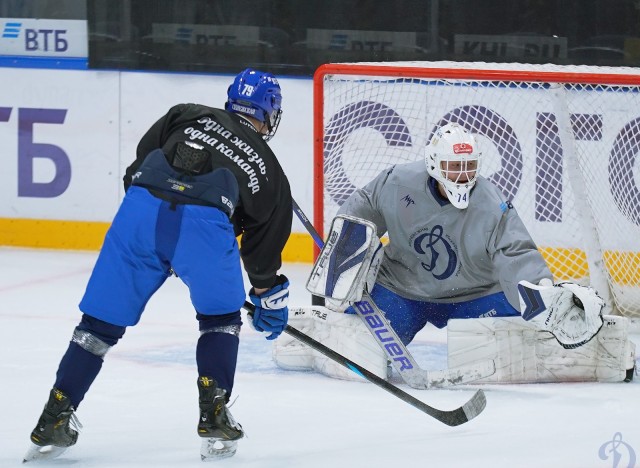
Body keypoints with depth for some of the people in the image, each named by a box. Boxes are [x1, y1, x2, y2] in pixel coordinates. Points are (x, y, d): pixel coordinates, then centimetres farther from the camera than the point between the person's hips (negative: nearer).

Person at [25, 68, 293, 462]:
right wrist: (271, 304, 49)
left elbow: (139, 167, 23)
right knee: (221, 317, 23)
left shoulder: (186, 117, 31)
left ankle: (56, 419, 10)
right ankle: (214, 417, 12)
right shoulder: (269, 172, 29)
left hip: (141, 209, 2)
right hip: (205, 222, -2)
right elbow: (264, 253, 35)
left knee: (103, 319, 12)